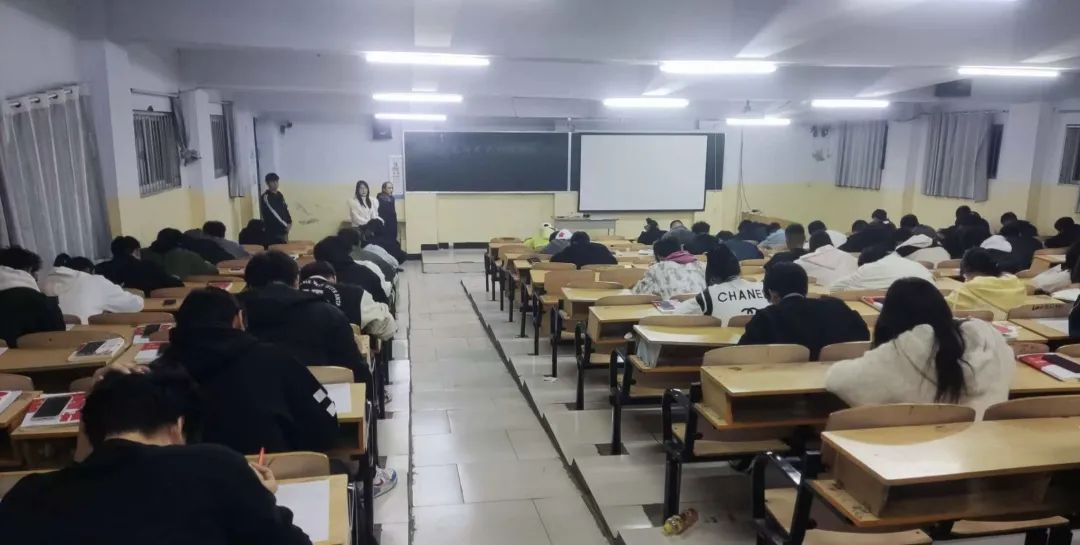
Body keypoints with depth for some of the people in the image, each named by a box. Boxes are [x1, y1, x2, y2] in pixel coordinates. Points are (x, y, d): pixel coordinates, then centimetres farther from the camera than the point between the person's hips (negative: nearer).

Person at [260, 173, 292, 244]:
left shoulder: (279, 195, 13)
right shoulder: (266, 197, -12)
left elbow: (285, 209, 17)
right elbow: (273, 214, -16)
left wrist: (289, 222, 0)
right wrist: (285, 225, -13)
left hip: (283, 230, 8)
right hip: (273, 232, -8)